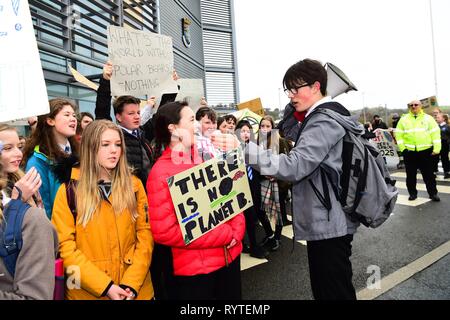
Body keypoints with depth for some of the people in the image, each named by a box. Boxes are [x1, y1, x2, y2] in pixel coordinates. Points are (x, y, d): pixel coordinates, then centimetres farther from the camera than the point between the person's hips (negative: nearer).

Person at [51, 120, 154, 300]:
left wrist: (131, 283, -12)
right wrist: (105, 286, -15)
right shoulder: (69, 191, -6)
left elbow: (145, 234, -2)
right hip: (88, 291, -1)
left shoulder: (134, 185, 0)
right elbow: (65, 246, -8)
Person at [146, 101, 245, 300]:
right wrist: (225, 235, -17)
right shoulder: (161, 173, -15)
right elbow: (164, 231, -19)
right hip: (192, 269, -6)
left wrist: (236, 231, -10)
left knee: (232, 295, 21)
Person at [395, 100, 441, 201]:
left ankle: (433, 193, 17)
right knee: (411, 175, 9)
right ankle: (412, 193, 21)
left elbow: (435, 133, 0)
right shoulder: (404, 119, 5)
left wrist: (436, 149, -7)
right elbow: (398, 134, 3)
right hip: (409, 152, 1)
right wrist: (402, 148, -5)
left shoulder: (428, 118, 4)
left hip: (426, 151, -1)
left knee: (429, 174, 6)